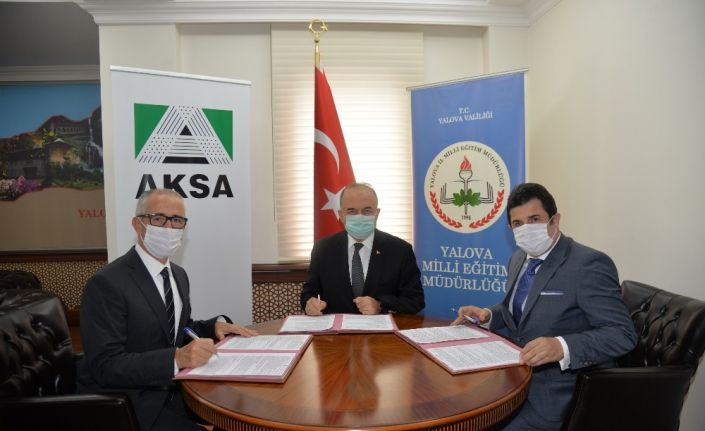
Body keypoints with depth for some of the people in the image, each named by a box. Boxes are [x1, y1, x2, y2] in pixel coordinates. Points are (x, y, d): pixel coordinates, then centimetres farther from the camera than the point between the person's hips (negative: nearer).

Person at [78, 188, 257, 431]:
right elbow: (106, 365, -23)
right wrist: (176, 358, -35)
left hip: (170, 390, 7)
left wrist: (215, 325, -1)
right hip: (127, 405, -7)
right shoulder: (106, 284, -17)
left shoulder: (179, 275, 8)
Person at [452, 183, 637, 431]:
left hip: (559, 392, -7)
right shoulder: (519, 259, 8)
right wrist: (488, 315, 2)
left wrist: (562, 347, -36)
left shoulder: (588, 264, -17)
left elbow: (622, 334, -21)